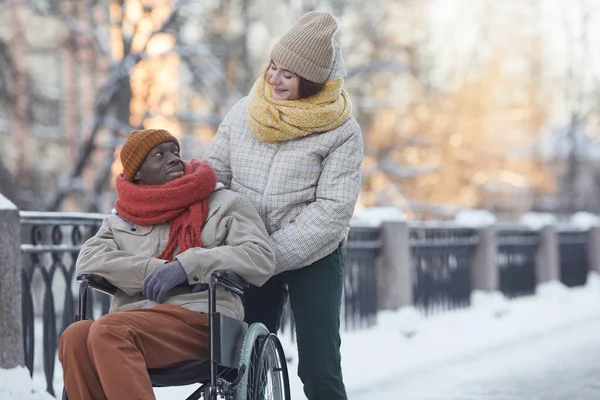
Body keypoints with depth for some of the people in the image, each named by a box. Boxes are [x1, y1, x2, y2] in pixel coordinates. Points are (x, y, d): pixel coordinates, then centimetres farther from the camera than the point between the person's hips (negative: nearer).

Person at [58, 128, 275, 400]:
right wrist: (155, 270, -8)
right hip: (132, 320, 4)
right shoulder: (122, 218, 24)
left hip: (198, 317, -4)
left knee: (109, 331, -33)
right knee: (75, 337, -30)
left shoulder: (224, 204, 14)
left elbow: (261, 258, 0)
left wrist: (188, 265, -12)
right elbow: (89, 260, 6)